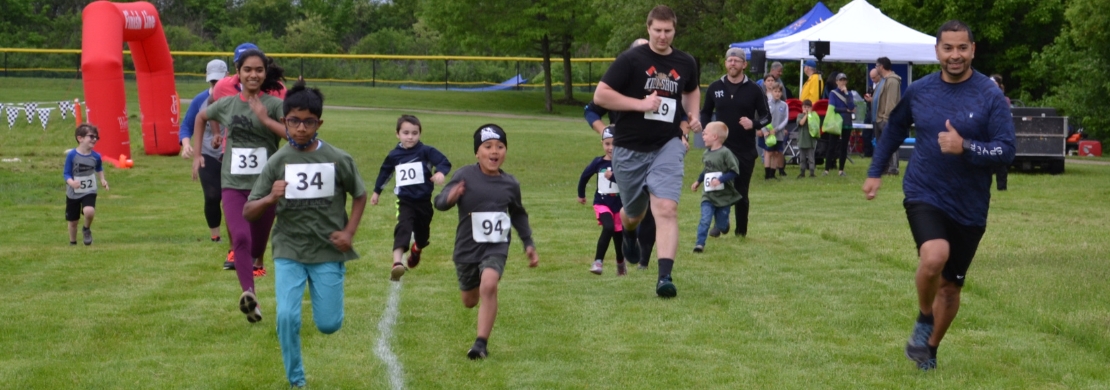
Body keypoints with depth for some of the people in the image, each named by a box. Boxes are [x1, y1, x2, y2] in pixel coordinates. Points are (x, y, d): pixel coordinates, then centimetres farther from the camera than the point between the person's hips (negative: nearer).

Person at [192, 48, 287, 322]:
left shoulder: (274, 105, -4)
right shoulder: (227, 104, 5)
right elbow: (201, 118, 26)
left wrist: (266, 119, -22)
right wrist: (197, 154, 21)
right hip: (233, 184, 1)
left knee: (259, 239, 13)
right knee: (240, 238, -20)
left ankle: (257, 264, 48)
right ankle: (249, 294, -31)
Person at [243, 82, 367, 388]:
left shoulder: (339, 160, -7)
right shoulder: (277, 162, -6)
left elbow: (360, 196, 10)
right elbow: (248, 213, -4)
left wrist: (349, 232, -3)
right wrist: (270, 199, -24)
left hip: (328, 253, 0)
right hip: (289, 252, 0)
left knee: (328, 324, 3)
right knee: (287, 317, -14)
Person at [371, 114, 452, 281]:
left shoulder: (426, 151, -8)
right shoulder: (394, 155, 1)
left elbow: (444, 162, -17)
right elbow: (385, 172, 18)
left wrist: (440, 172, -40)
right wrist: (376, 192, 29)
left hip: (424, 201, 1)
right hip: (404, 201, -1)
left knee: (422, 233, 19)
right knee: (403, 228, -24)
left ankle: (416, 250, 55)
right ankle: (397, 263, -39)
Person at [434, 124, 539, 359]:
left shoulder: (510, 184, -1)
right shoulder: (465, 176, -12)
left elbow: (518, 215, 16)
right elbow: (439, 203, -19)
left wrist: (529, 244, 15)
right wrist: (450, 197, -42)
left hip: (496, 247, 0)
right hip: (467, 247, 0)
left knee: (489, 286, -27)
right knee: (469, 302, 17)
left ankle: (481, 344, -21)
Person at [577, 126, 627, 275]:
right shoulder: (598, 162, -2)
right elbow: (584, 176, 14)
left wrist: (613, 176, -35)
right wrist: (581, 194, 26)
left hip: (620, 203, 0)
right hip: (602, 202, 0)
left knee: (619, 235, 13)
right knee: (608, 227, -26)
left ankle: (621, 265, 39)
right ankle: (598, 261, -22)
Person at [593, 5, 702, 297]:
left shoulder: (686, 64, 6)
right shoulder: (631, 59, -8)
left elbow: (692, 91, 28)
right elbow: (600, 95, -12)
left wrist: (693, 116, 8)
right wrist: (640, 104, -20)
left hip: (668, 146, 1)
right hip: (630, 149, -1)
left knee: (667, 208, -18)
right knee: (634, 213, 16)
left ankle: (665, 276, -21)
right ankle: (629, 234, 54)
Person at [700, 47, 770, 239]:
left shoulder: (754, 89, -1)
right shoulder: (715, 87, 5)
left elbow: (766, 116, 4)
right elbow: (705, 113, 15)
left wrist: (754, 124, -17)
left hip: (745, 150, -1)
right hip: (720, 147, 2)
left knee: (741, 191, 3)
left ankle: (741, 229, 15)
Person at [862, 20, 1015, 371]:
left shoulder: (990, 97, -8)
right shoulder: (918, 91, 0)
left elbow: (1006, 151, -12)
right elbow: (894, 129, 18)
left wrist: (965, 147, -26)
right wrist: (875, 172, 18)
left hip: (969, 206, 1)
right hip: (924, 195, 0)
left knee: (950, 286, 10)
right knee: (935, 257, -29)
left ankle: (929, 347, 34)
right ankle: (923, 319, -1)